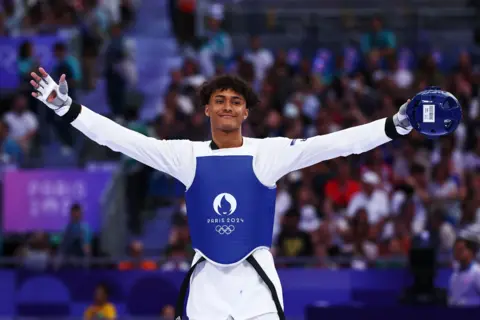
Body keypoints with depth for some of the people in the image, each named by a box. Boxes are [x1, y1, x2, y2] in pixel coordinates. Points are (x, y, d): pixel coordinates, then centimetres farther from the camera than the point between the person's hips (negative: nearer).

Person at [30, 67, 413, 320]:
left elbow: (334, 143, -10)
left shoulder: (269, 152, -3)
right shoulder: (188, 155, 2)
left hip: (255, 279, -2)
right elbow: (123, 139, -1)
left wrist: (396, 125, -19)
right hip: (206, 280, 2)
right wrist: (66, 108, -8)